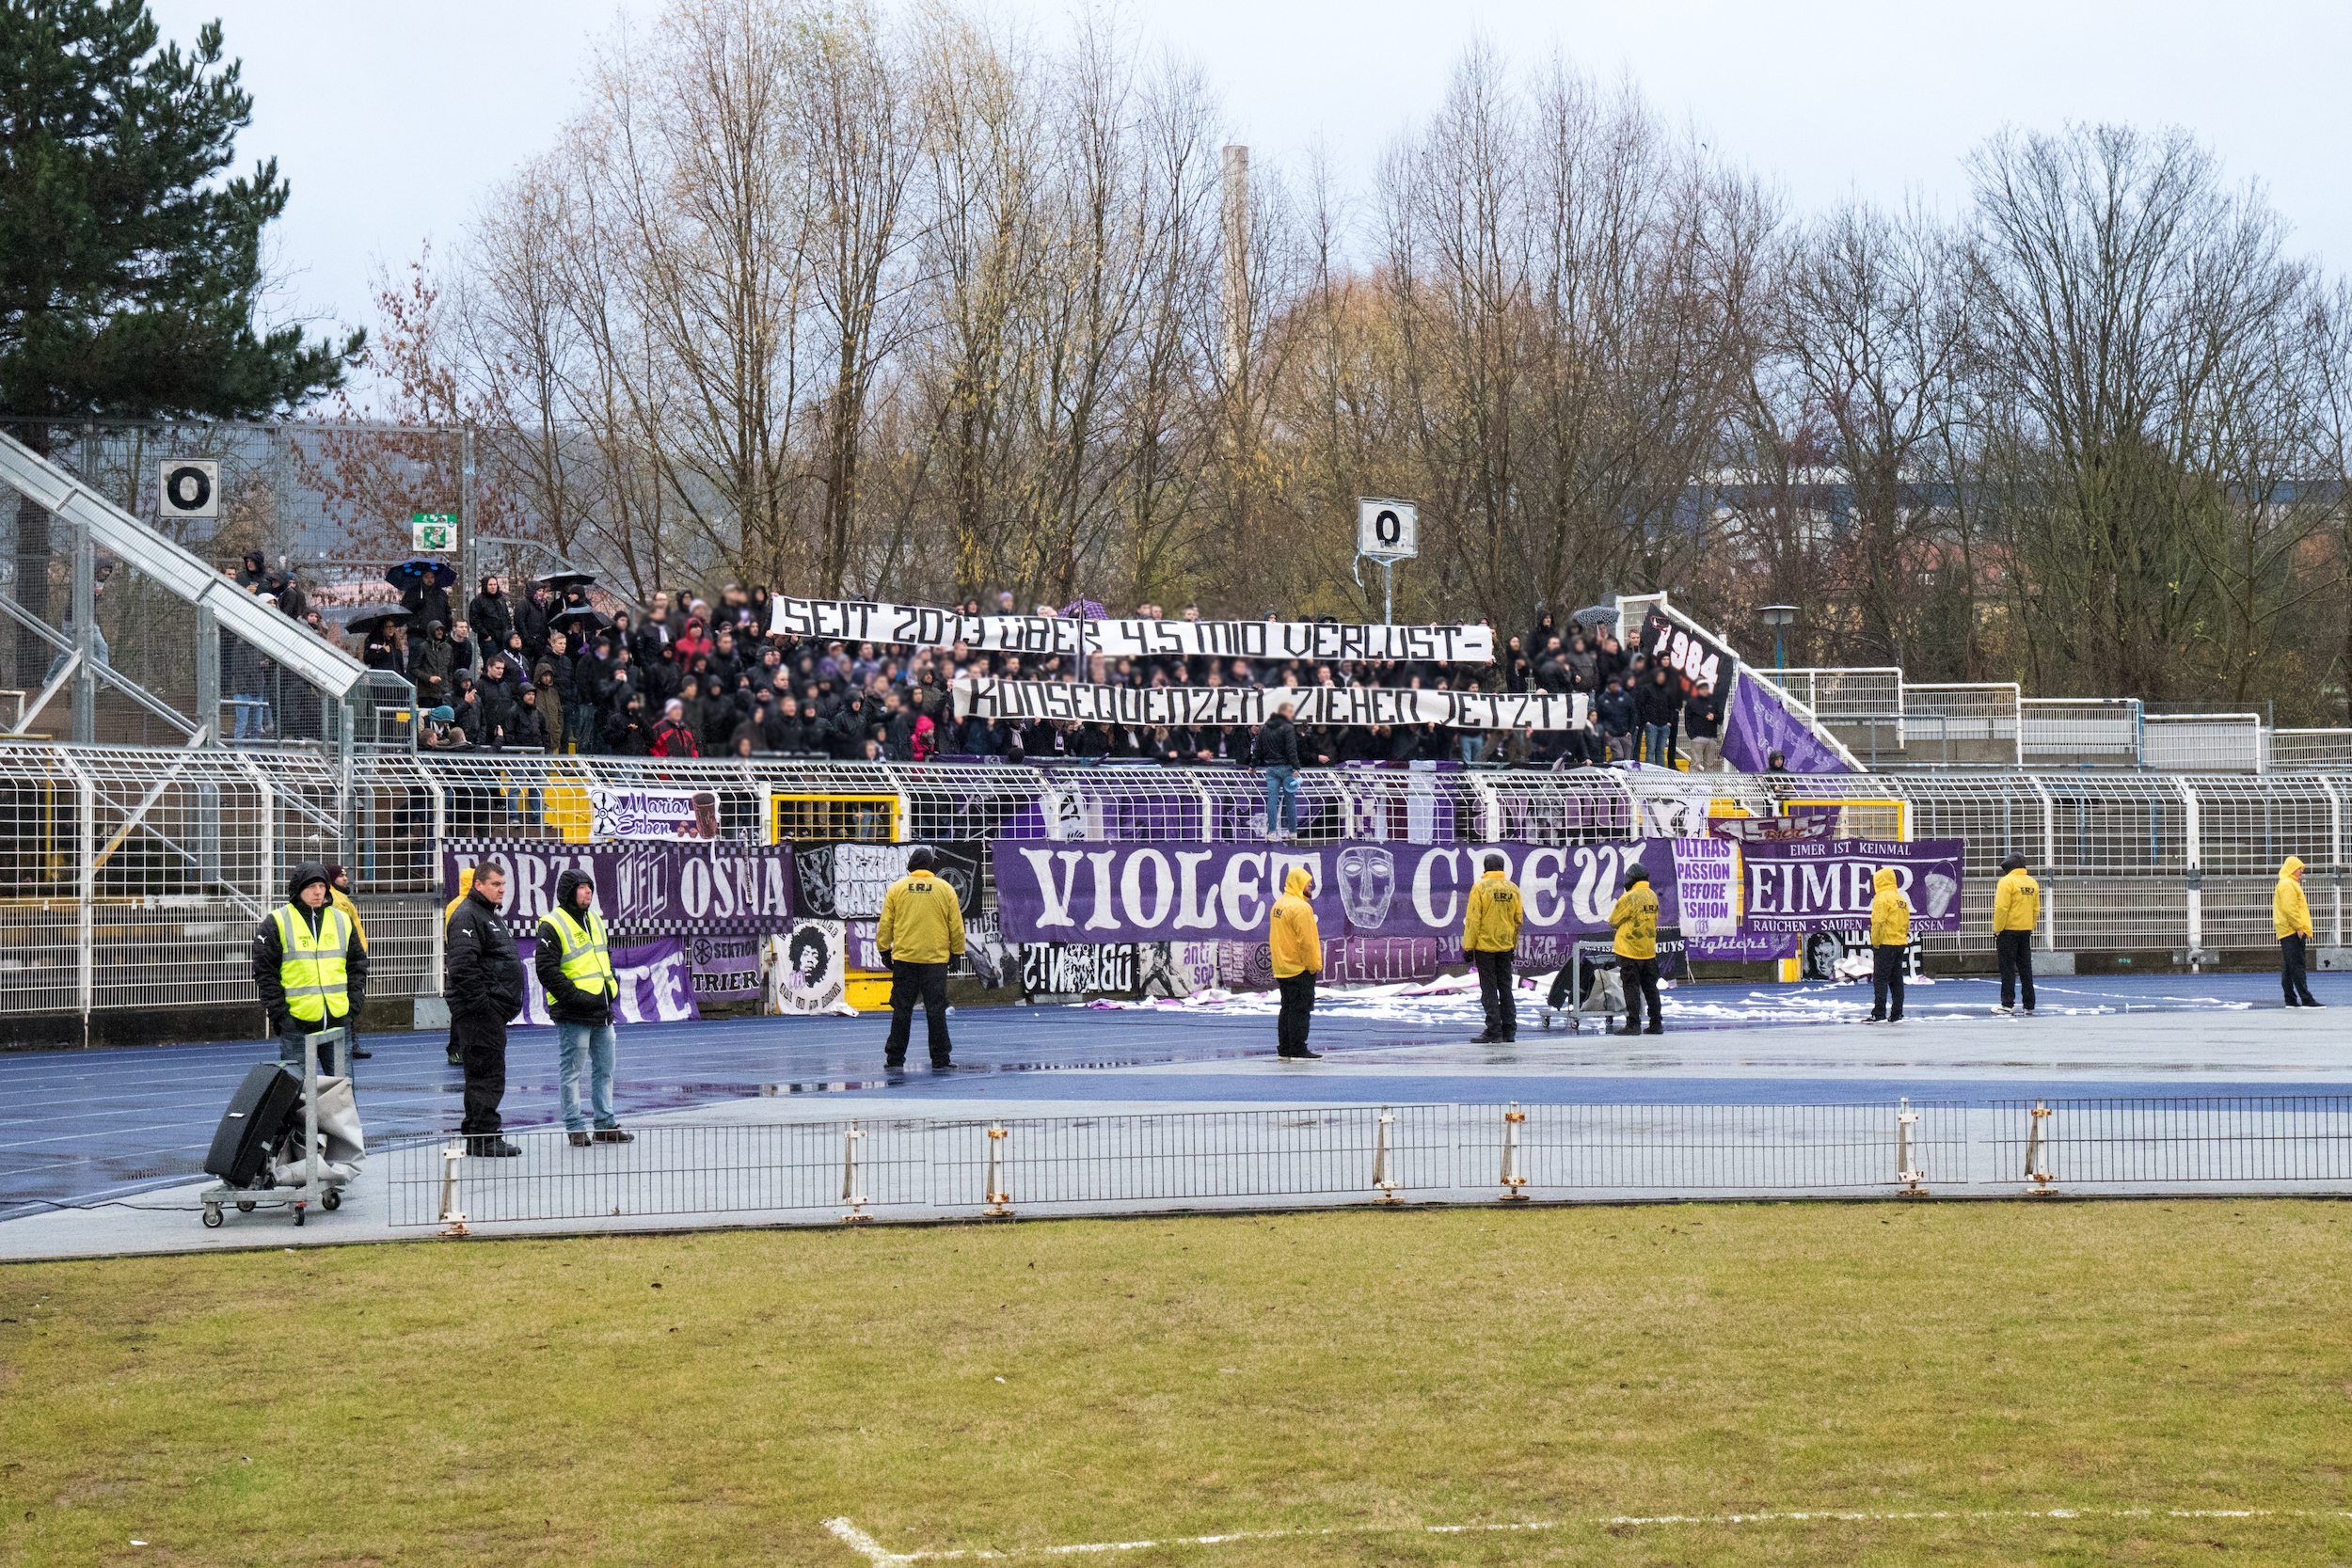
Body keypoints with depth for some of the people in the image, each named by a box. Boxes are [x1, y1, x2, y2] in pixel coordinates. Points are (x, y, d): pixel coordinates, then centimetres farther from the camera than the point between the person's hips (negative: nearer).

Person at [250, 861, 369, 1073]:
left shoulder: (343, 921, 11)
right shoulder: (276, 923, -1)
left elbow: (357, 965, 16)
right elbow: (265, 972, -3)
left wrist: (354, 1004, 5)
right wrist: (278, 1012, -9)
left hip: (338, 1020, 4)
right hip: (295, 1022, -4)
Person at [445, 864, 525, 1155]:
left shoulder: (493, 916, 21)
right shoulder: (467, 917, -13)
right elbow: (462, 965, -23)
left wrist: (507, 1004, 24)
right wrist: (480, 1002, -23)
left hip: (494, 1010, 11)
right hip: (479, 1011, -11)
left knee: (489, 1074, 14)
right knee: (486, 1074, -10)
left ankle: (482, 1136, 20)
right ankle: (482, 1138, -8)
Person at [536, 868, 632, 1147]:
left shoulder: (595, 920, 15)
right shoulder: (552, 926, -11)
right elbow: (546, 970, -15)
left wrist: (611, 987, 12)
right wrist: (576, 997, -19)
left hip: (602, 1009, 8)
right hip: (572, 1014, -8)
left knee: (604, 1068, 12)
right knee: (571, 1071, -1)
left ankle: (606, 1125, 20)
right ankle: (576, 1128, 4)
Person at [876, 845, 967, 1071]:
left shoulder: (896, 888, 3)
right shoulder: (945, 889, 2)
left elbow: (885, 924, 5)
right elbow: (956, 926, 5)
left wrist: (885, 951, 15)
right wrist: (956, 952, 16)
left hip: (904, 959, 1)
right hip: (936, 959, -1)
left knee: (901, 1010, 5)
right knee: (936, 1010, 3)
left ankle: (895, 1059, 8)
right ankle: (940, 1059, 4)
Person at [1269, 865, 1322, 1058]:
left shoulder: (1279, 905, 12)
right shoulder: (1300, 908, -18)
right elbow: (1306, 941, -21)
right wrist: (1315, 966, -13)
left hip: (1282, 969, 9)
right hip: (1300, 969, -9)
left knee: (1288, 1009, 15)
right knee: (1301, 1010, -6)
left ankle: (1285, 1048, 19)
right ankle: (1298, 1050, -7)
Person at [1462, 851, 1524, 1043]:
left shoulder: (1480, 888, -10)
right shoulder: (1512, 889, 4)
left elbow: (1473, 920, -12)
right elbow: (1518, 920, 10)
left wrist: (1468, 946, -8)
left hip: (1485, 946, -5)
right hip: (1506, 947, 5)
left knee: (1489, 990, -1)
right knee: (1505, 988, 12)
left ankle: (1494, 1032, -4)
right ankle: (1509, 1031, 14)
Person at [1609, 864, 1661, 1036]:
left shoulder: (1629, 898, -16)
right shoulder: (1653, 897, 6)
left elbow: (1613, 922, -7)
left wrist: (1621, 926, 14)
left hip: (1629, 951, -7)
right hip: (1649, 950, 7)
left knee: (1632, 988, -2)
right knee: (1650, 988, 13)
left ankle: (1633, 1024, -3)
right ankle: (1656, 1023, 15)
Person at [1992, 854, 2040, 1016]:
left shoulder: (2006, 882, -11)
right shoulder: (2032, 883, 8)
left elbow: (2001, 908, -17)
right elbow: (2036, 909, 10)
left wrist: (1997, 929, -11)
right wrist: (2031, 927, 17)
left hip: (2009, 931, -6)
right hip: (2026, 930, 6)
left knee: (2008, 969, -2)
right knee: (2026, 968, 11)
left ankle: (2008, 1004, -3)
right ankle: (2029, 1005, 13)